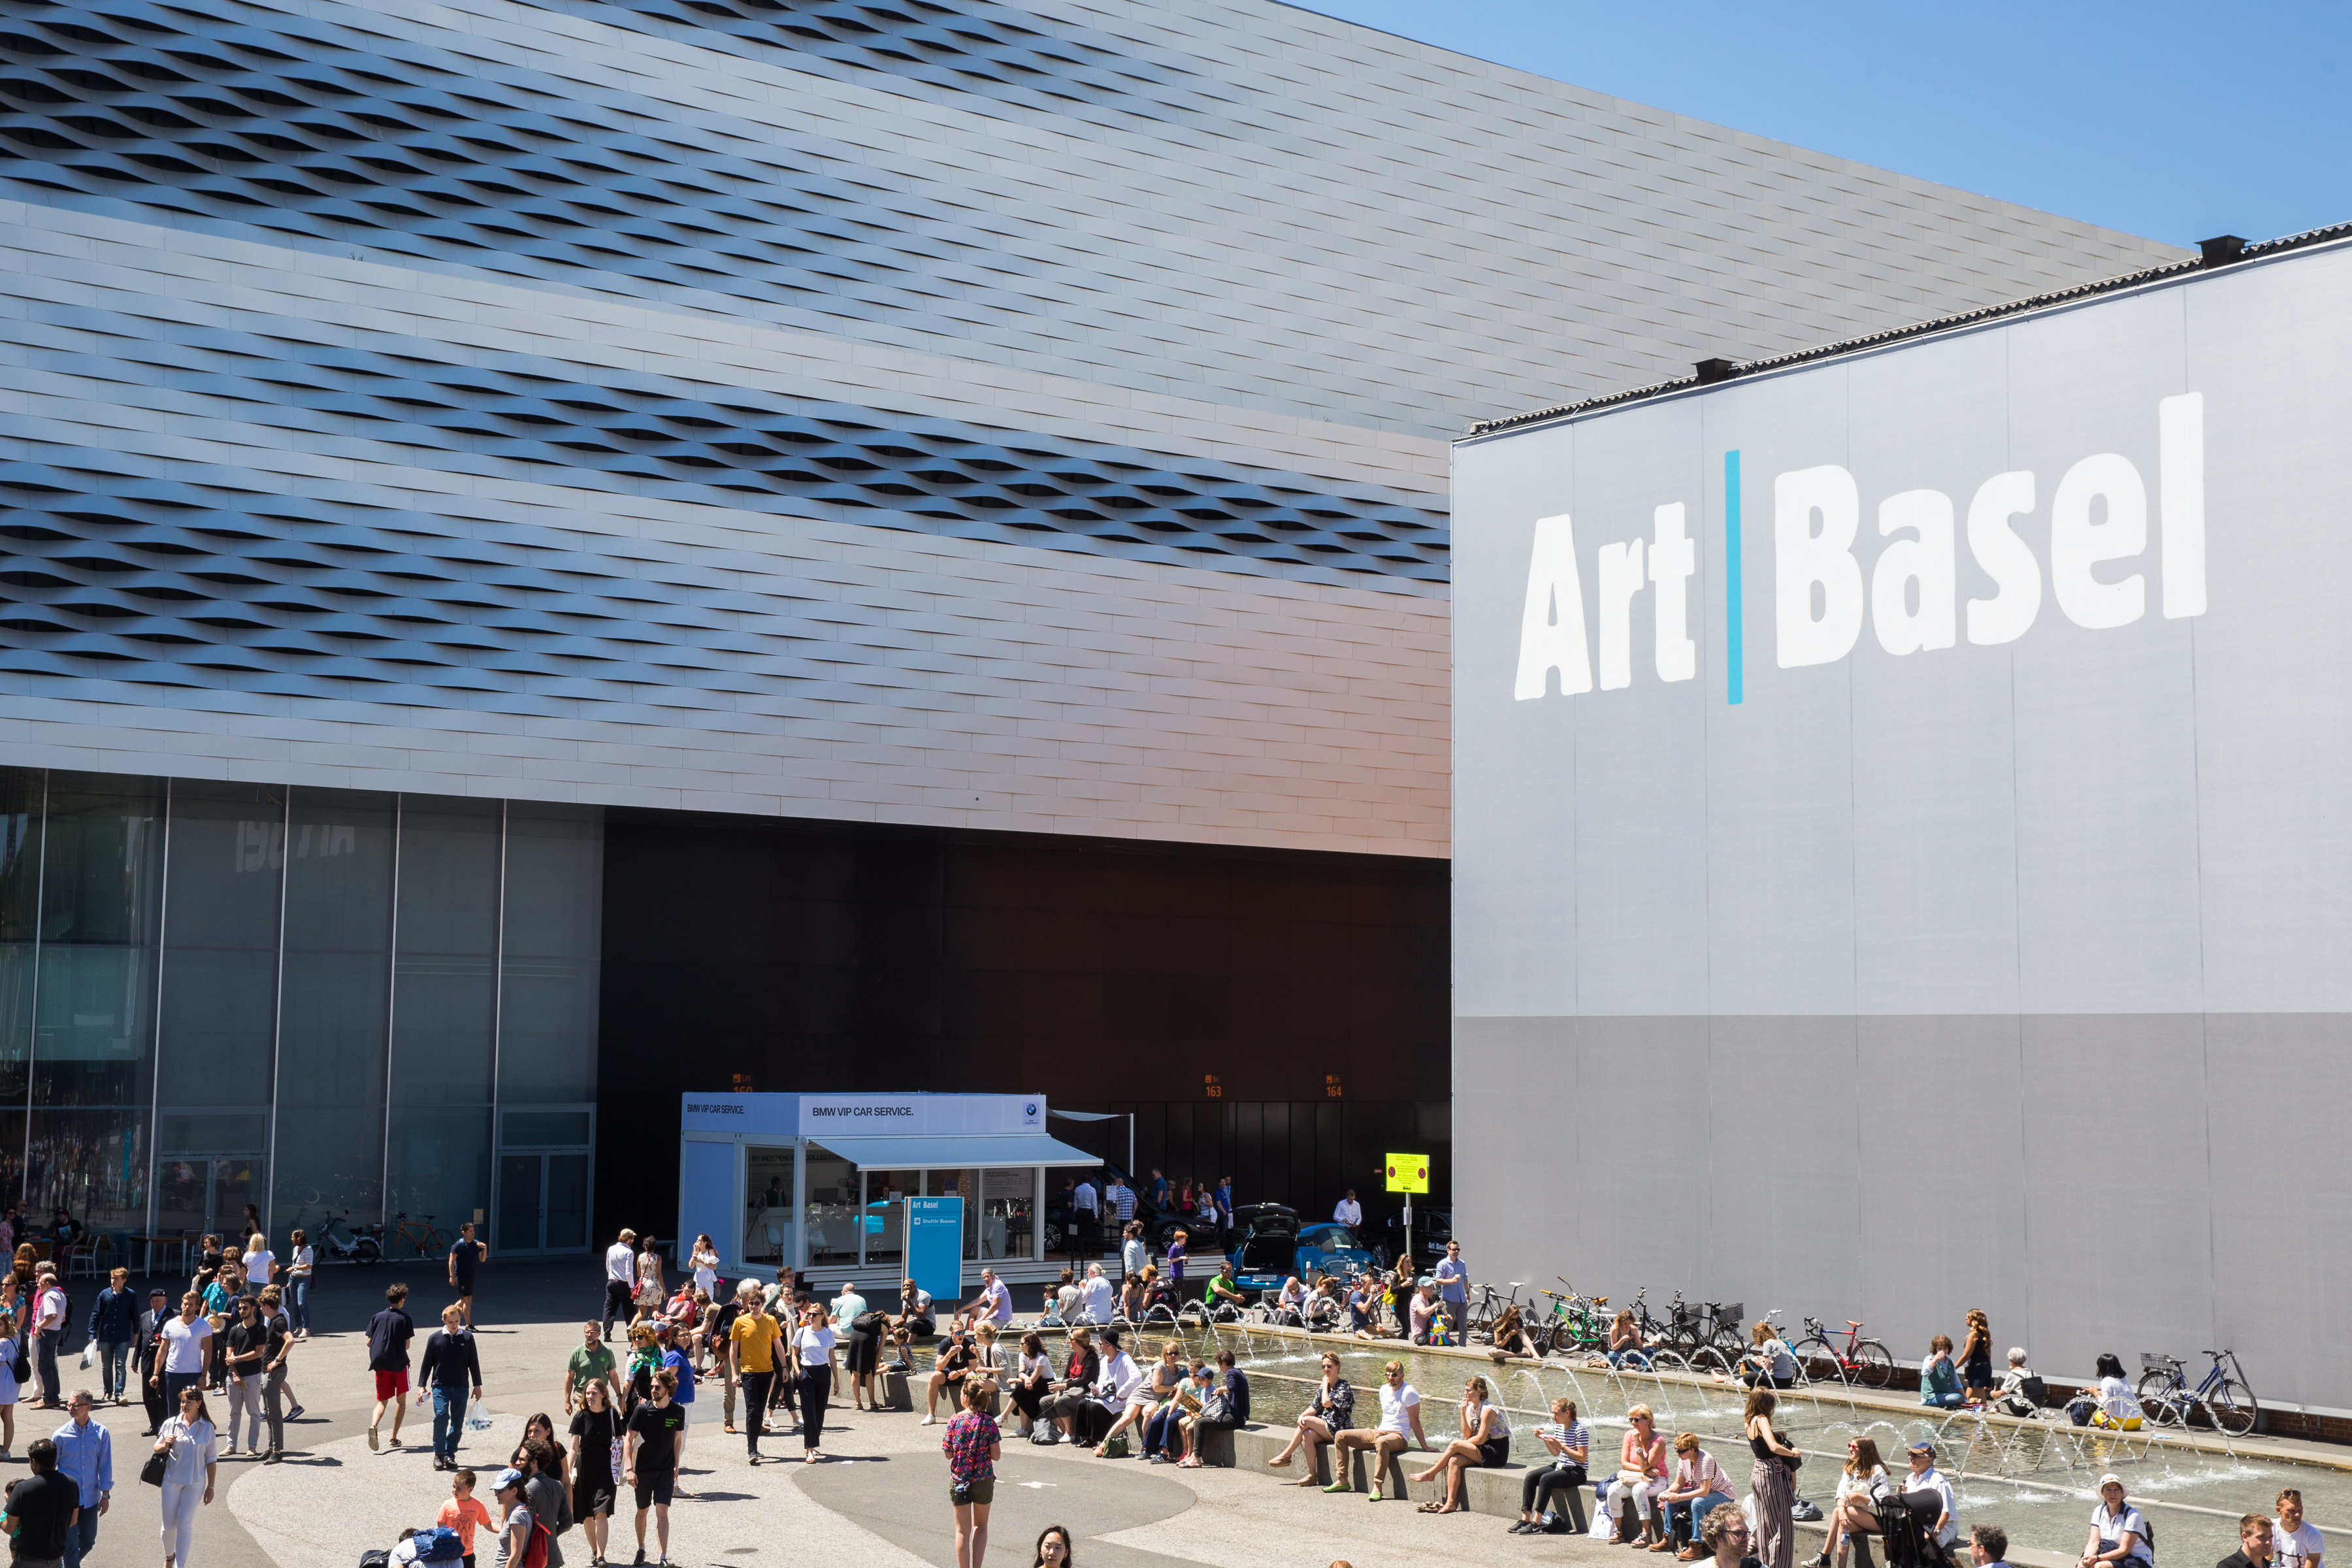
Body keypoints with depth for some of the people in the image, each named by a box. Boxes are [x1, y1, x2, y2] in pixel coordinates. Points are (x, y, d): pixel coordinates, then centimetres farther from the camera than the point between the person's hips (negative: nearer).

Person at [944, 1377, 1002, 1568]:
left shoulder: (955, 1422, -8)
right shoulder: (988, 1422, -9)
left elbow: (948, 1454, -3)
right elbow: (996, 1456, -9)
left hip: (959, 1479, -1)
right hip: (983, 1480, 1)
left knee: (963, 1529, 9)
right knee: (981, 1525, 21)